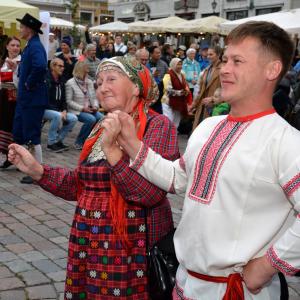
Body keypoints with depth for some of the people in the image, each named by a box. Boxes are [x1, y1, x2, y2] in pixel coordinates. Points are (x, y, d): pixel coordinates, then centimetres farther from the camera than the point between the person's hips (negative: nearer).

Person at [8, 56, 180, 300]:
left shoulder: (157, 126, -13)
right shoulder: (102, 128, 10)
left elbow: (152, 194, -23)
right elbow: (81, 186, 13)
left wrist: (114, 154, -32)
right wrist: (36, 170, 5)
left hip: (133, 247, -7)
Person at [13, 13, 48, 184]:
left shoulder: (35, 46, -18)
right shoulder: (30, 45, 13)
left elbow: (40, 66, -37)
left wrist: (30, 84, -24)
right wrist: (24, 83, 14)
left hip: (33, 99, -10)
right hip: (25, 98, 10)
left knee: (32, 137, -2)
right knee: (18, 132, 18)